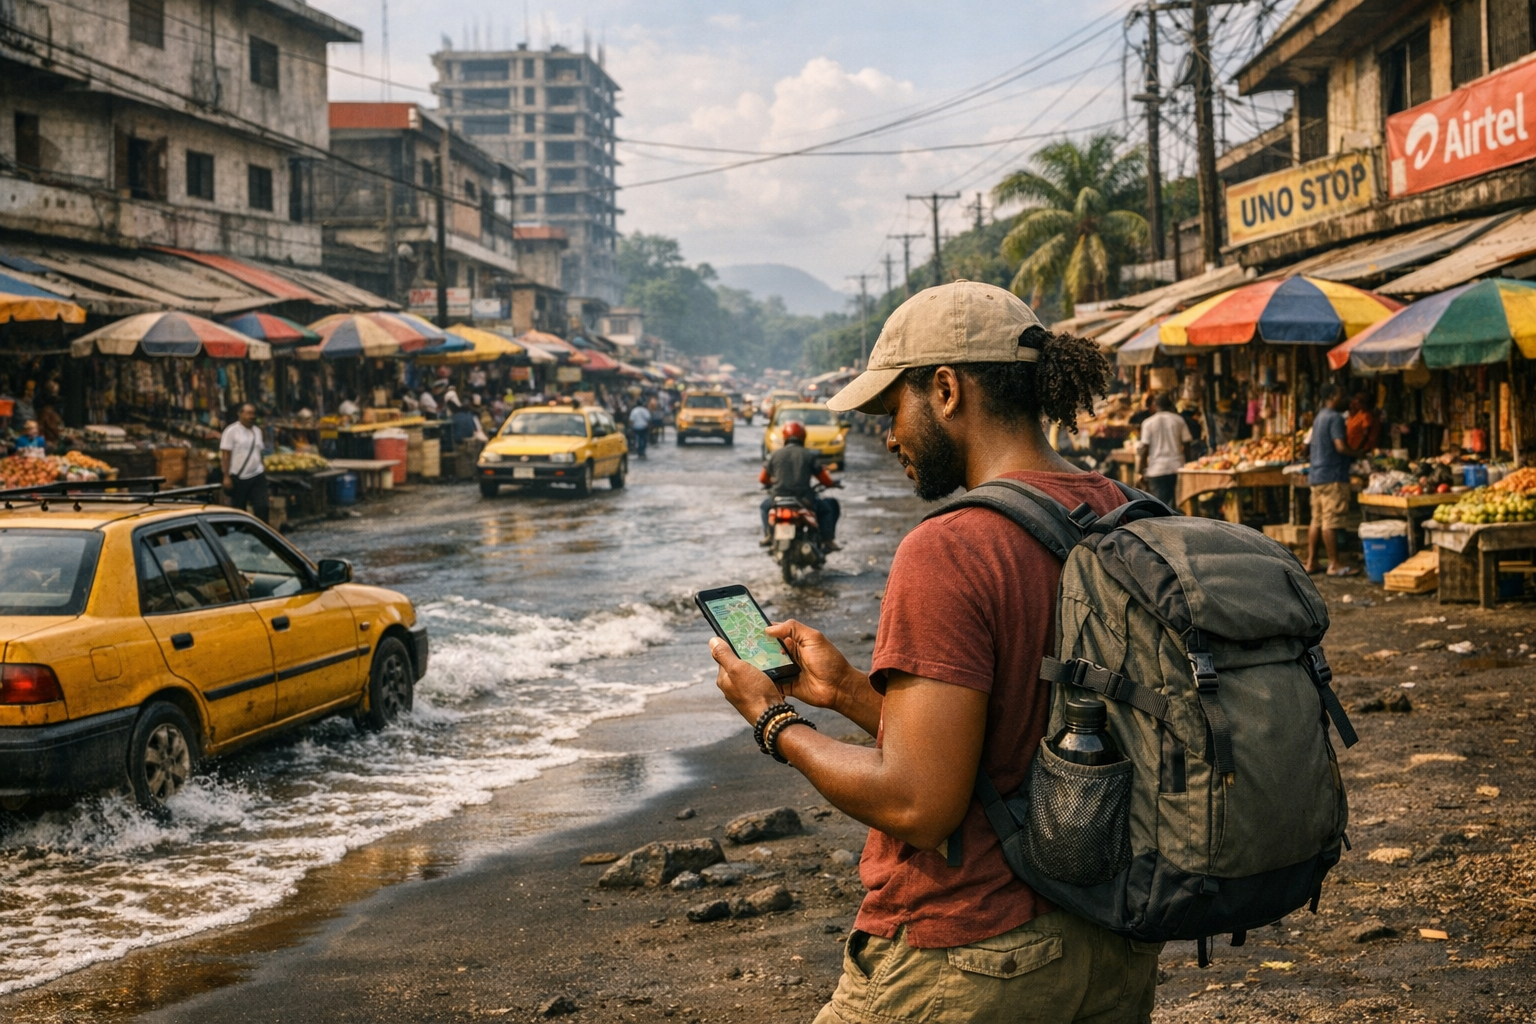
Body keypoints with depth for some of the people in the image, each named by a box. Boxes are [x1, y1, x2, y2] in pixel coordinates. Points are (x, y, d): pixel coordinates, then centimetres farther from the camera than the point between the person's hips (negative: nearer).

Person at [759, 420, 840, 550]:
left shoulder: (775, 455, 5)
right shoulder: (809, 455, -1)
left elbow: (762, 479, 14)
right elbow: (824, 477, 0)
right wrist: (831, 483, 23)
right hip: (803, 499, -2)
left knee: (766, 505, 34)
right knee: (827, 508, 22)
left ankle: (767, 535, 20)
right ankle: (827, 540, 9)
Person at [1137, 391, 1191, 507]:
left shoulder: (1148, 422, -2)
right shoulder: (1179, 420, 3)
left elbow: (1145, 448, -6)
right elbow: (1187, 443, 0)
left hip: (1157, 468, -2)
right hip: (1177, 467, 2)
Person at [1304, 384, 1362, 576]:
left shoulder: (1320, 417, 18)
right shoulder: (1335, 418, -12)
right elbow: (1340, 446, -21)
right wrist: (1357, 454, -4)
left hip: (1316, 474, 10)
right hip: (1332, 476, -10)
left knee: (1317, 520, 10)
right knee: (1331, 522, -7)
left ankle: (1311, 563, 11)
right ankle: (1334, 565, -5)